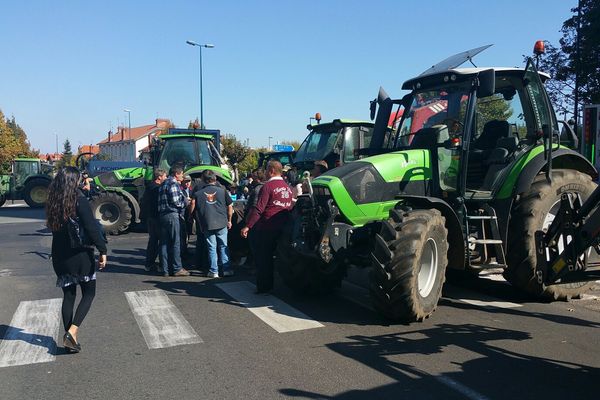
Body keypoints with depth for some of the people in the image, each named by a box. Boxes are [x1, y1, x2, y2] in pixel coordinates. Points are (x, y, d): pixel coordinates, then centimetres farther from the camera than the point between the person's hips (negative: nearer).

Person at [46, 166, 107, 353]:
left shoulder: (52, 201, 3)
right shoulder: (79, 199, -15)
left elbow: (53, 226, 13)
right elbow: (91, 228, -19)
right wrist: (102, 250, -14)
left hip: (60, 257, 5)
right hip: (80, 255, -5)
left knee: (68, 296, 14)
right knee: (89, 293, 9)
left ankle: (69, 338, 17)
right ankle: (72, 331, -7)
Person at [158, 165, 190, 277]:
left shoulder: (163, 184, 19)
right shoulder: (174, 184, -10)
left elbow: (163, 200, 16)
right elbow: (175, 201, -18)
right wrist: (185, 203, 1)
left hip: (162, 215, 9)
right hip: (172, 214, -9)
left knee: (164, 243, 9)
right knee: (175, 242, -2)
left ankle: (165, 269, 13)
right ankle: (177, 268, 2)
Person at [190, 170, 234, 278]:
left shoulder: (198, 193, -2)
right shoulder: (222, 190, 0)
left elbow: (192, 208, -4)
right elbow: (230, 206, 3)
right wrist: (229, 220, 13)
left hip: (207, 224, 0)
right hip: (222, 223, 1)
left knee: (211, 248, 6)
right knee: (223, 247, 9)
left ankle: (213, 271, 9)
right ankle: (227, 269, 10)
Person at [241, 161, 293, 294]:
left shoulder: (268, 186, -13)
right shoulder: (288, 188, 10)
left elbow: (259, 208, -19)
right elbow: (290, 208, 13)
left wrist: (247, 226, -18)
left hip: (266, 228, -7)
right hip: (281, 229, 7)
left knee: (262, 259, 3)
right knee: (270, 256, 17)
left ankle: (263, 287, 8)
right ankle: (269, 286, 24)